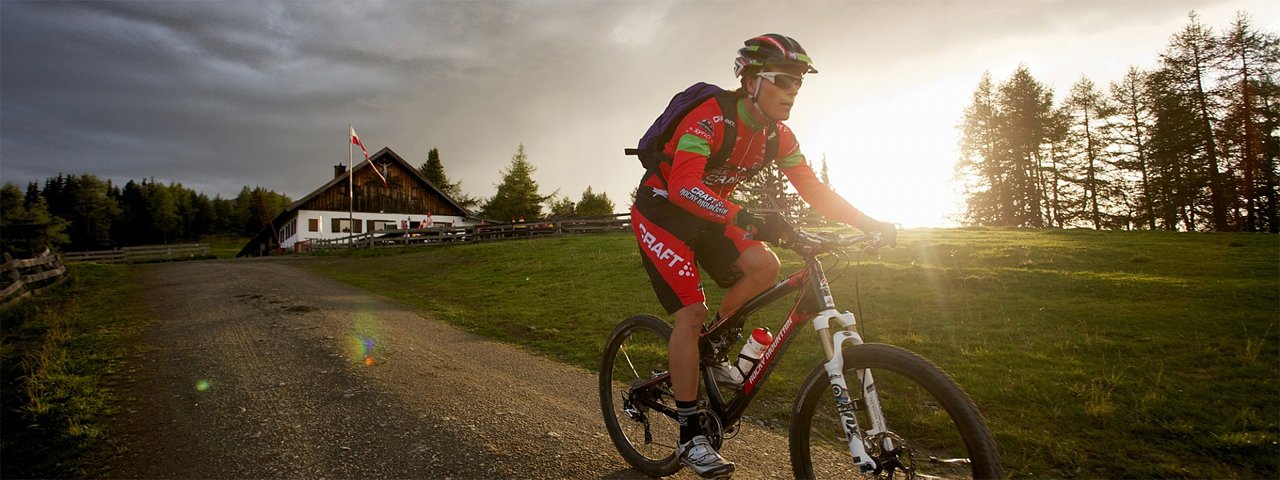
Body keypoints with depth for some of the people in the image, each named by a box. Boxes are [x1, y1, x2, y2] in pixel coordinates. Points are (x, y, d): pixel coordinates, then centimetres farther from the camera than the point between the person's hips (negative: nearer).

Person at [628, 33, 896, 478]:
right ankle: (690, 436, -2)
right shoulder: (711, 116, -27)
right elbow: (684, 184, -40)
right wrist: (747, 220, -51)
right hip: (661, 209, -7)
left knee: (764, 266, -14)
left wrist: (870, 224, -10)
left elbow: (813, 189, 0)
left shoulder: (779, 136, -3)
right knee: (692, 312, -15)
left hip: (706, 213, 7)